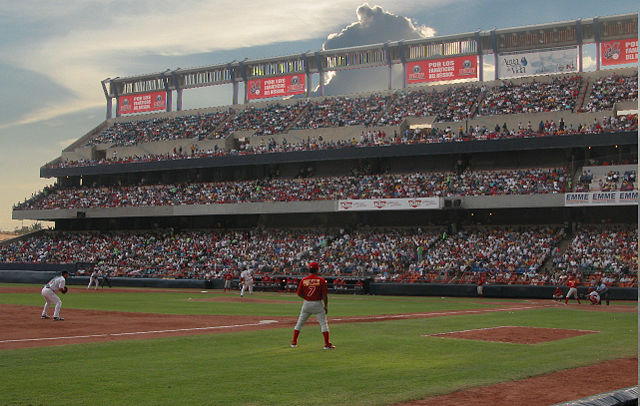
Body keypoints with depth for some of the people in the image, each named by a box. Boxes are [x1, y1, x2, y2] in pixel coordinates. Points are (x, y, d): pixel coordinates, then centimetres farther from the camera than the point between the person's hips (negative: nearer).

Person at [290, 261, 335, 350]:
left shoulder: (303, 280, -3)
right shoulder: (321, 280, -9)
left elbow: (299, 293, 0)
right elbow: (324, 294, -10)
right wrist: (326, 306, -1)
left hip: (306, 303, 3)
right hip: (318, 304, -2)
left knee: (300, 322, 15)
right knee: (323, 323, 4)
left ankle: (294, 342, 17)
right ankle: (327, 344, -1)